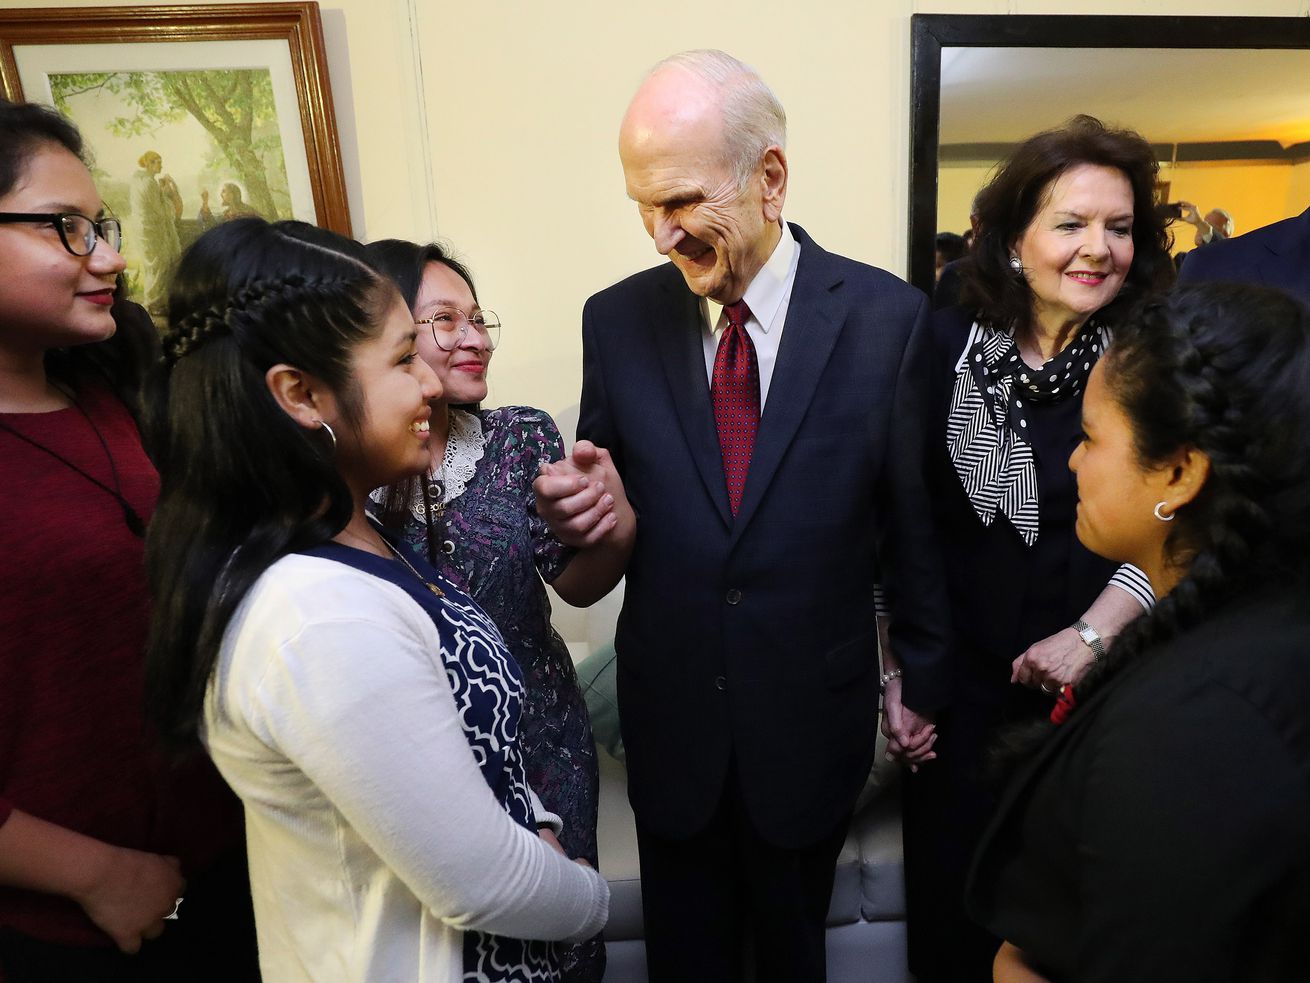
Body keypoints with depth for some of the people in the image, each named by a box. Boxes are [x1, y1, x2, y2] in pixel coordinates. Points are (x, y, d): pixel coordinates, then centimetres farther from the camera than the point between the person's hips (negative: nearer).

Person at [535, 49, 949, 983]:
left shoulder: (888, 317, -11)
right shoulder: (617, 320, -6)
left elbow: (914, 513, -4)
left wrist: (922, 672, 4)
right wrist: (579, 504, -20)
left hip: (813, 718, -1)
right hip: (670, 711, 2)